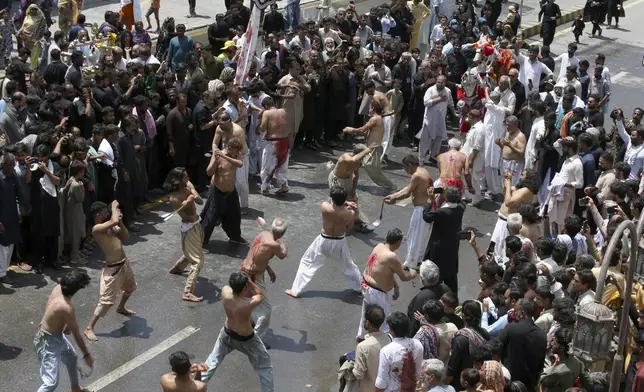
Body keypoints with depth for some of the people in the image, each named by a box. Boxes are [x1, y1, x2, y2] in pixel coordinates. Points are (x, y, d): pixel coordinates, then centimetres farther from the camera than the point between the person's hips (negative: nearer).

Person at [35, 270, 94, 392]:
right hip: (48, 342, -10)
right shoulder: (66, 308, -35)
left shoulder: (58, 288, -13)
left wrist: (66, 324, 14)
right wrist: (87, 355, -10)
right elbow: (76, 334, -21)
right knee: (51, 382, -12)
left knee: (72, 357, 31)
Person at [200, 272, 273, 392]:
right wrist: (249, 281, -20)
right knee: (265, 367, 17)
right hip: (246, 340, -5)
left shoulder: (225, 291, -27)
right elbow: (260, 295, -16)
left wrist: (239, 278, -8)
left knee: (214, 358, 32)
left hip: (227, 333, 5)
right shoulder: (248, 303, -38)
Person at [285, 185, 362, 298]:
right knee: (349, 265, 27)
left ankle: (295, 290, 19)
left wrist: (345, 205, -1)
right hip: (340, 242, 1)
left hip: (324, 241, -1)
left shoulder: (324, 207, -25)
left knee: (307, 263, 16)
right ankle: (359, 287, 44)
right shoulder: (350, 213, -22)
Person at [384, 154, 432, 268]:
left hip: (422, 209, -10)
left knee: (415, 236, 3)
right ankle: (418, 259, 32)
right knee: (421, 235, 21)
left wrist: (394, 199, -3)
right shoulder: (423, 171, 10)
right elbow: (408, 188, 15)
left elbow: (407, 193, -17)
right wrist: (393, 195, 12)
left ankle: (410, 263, 12)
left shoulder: (416, 175, -21)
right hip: (427, 208, 10)